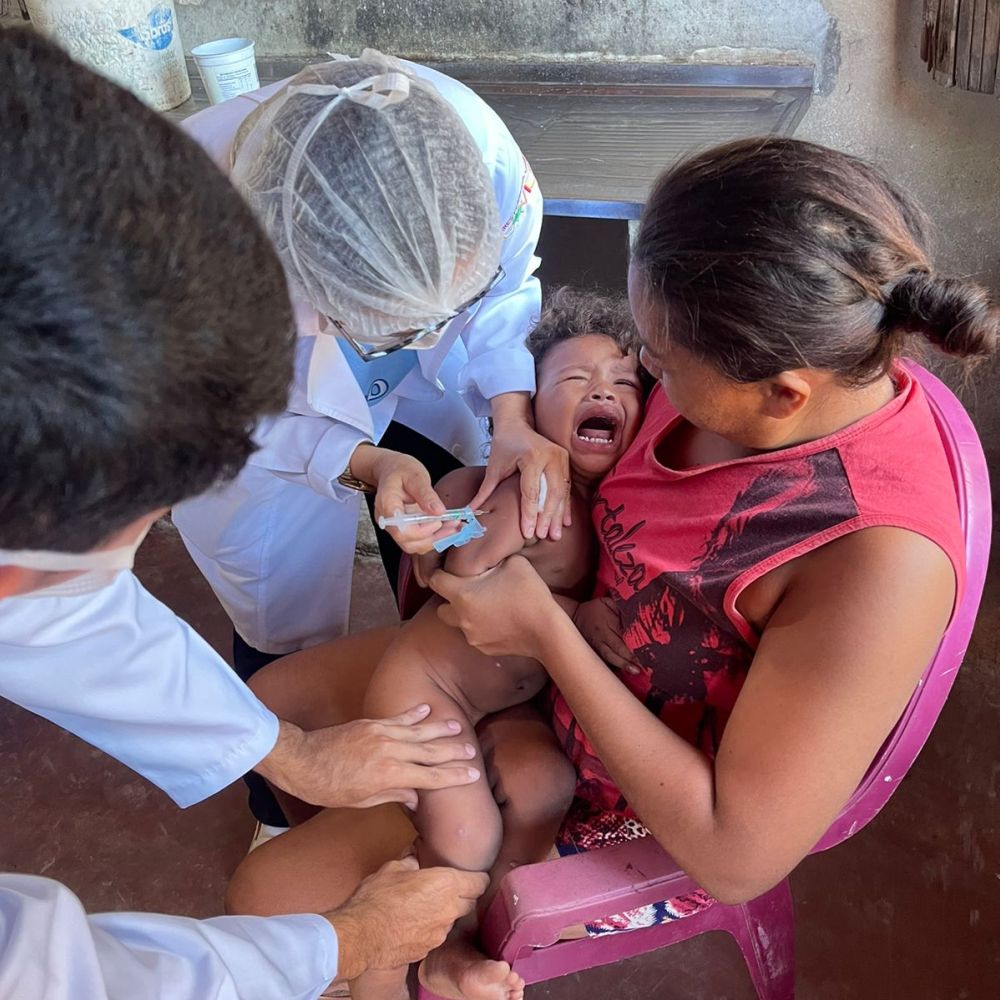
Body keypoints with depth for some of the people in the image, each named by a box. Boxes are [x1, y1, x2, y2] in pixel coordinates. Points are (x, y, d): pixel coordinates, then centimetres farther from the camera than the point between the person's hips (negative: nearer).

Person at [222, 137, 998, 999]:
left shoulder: (883, 561, -37)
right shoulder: (798, 348, -17)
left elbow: (737, 859, -30)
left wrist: (545, 628, -27)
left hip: (636, 811, -6)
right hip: (548, 663, 7)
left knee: (270, 898, -4)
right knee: (268, 704, 11)